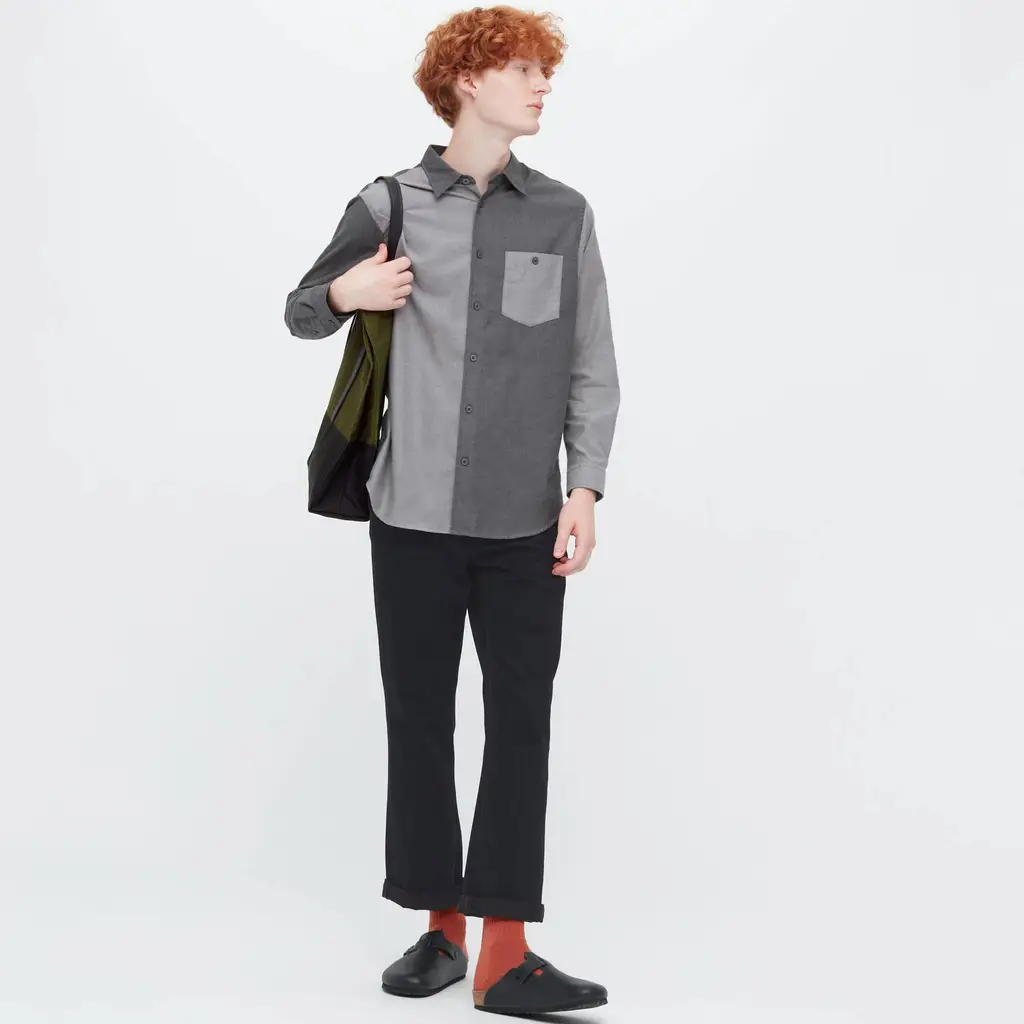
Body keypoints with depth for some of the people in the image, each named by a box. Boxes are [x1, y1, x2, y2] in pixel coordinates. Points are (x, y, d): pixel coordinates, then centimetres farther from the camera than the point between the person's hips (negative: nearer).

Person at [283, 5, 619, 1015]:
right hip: (414, 512, 0)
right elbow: (301, 314, 16)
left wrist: (584, 488, -4)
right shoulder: (389, 206, 4)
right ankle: (441, 926, 21)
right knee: (418, 719, 7)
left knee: (522, 722, -2)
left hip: (526, 518, 0)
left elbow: (592, 369, 6)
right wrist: (342, 294, -6)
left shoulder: (563, 213, 7)